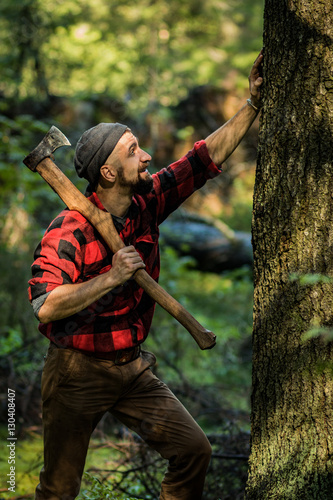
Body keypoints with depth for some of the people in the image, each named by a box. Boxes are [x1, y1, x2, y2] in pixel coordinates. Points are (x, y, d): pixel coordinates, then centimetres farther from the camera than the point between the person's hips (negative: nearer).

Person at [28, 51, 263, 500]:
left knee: (194, 450, 0)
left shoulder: (147, 202, -2)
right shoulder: (69, 231, -21)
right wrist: (111, 279, -33)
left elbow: (206, 158, 2)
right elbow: (45, 307, -32)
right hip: (79, 374, -6)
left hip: (132, 367, 6)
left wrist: (254, 104, -4)